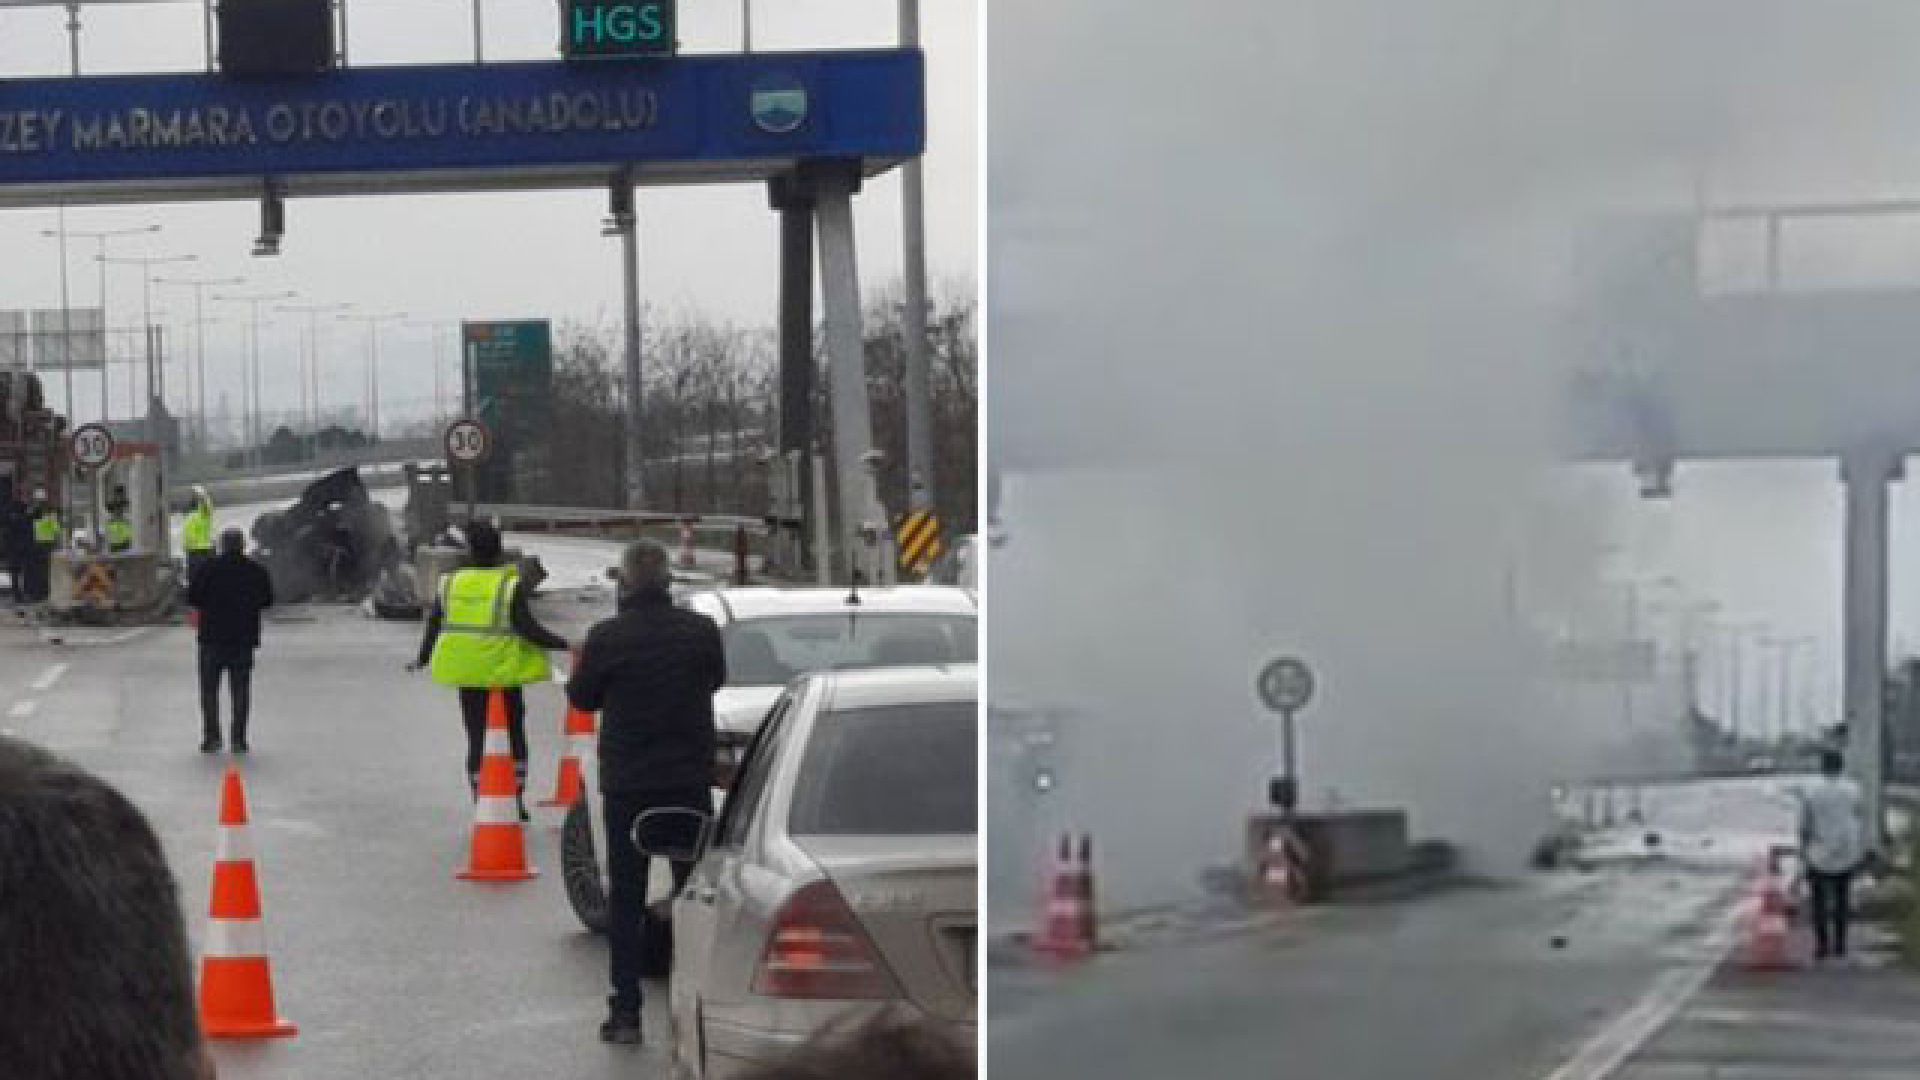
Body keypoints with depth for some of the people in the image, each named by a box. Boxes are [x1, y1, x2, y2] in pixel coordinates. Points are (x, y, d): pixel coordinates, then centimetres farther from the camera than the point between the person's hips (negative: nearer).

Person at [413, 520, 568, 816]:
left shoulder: (450, 583, 0)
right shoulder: (509, 584, -11)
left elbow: (434, 626, 7)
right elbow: (528, 628, -18)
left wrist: (422, 659, 22)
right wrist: (564, 645, -10)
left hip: (468, 674, 3)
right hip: (505, 672, -3)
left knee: (476, 740, 9)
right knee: (515, 735, 14)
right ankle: (517, 802, 13)